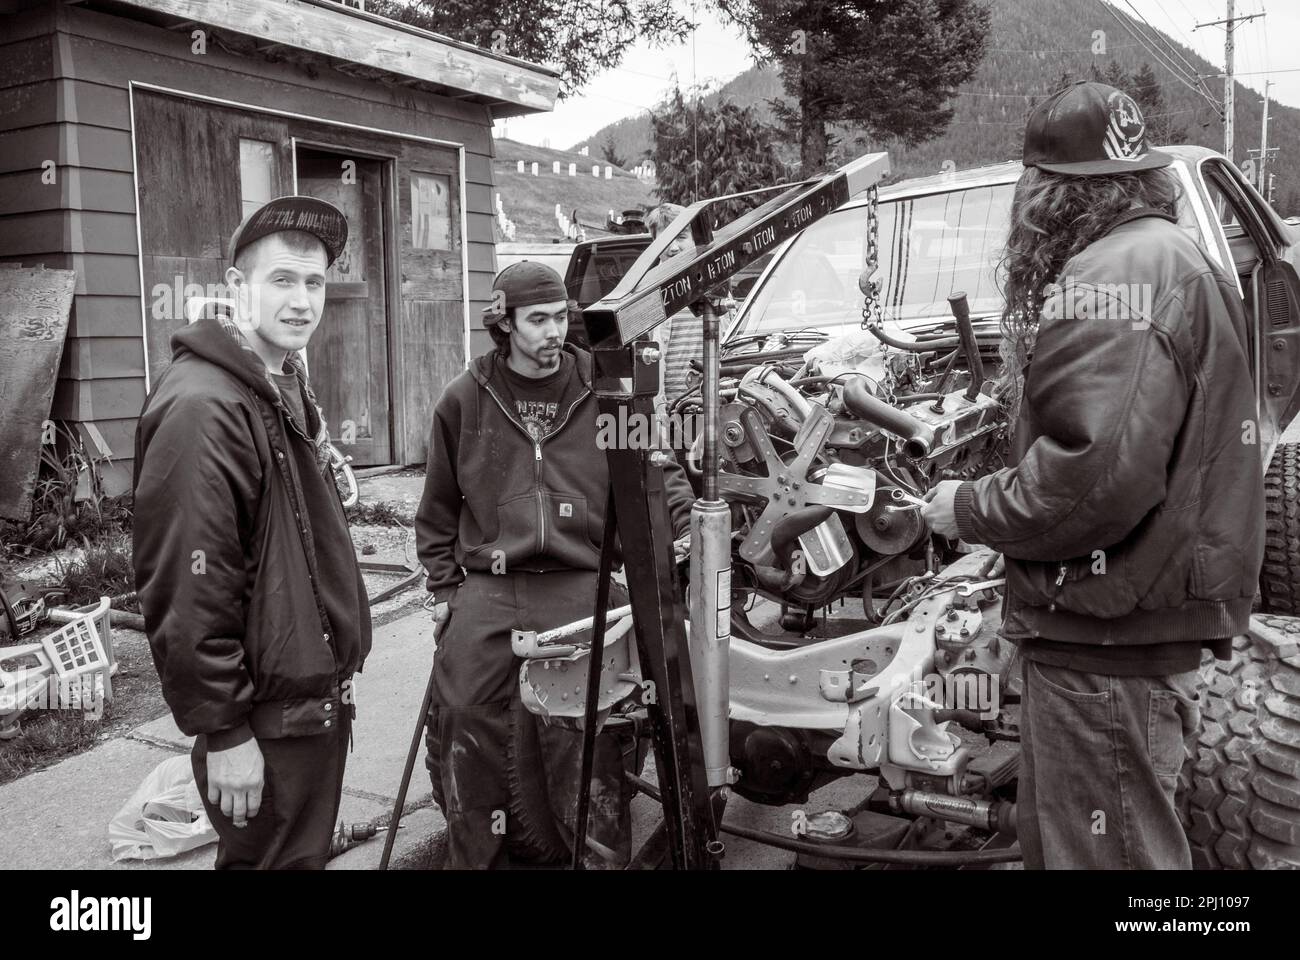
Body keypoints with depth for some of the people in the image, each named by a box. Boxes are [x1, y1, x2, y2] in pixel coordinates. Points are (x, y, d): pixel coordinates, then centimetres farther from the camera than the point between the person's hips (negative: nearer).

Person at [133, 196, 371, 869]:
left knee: (308, 851, 23)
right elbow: (186, 595, -25)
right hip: (265, 724, -9)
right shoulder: (202, 406, -22)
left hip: (318, 696, 9)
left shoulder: (288, 386, 10)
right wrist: (222, 733, -21)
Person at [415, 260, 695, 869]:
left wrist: (688, 520, -6)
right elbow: (439, 509, 13)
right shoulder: (464, 400, 7)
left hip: (581, 590, -1)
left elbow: (656, 470, 10)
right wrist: (442, 588, 10)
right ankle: (473, 856, 27)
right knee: (466, 738, 5)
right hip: (486, 595, 1)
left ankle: (601, 856, 16)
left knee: (588, 739, -3)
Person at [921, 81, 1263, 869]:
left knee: (1106, 851, 4)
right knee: (1056, 837, 23)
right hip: (1112, 625, 11)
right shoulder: (1166, 257, 17)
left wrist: (970, 510, -15)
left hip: (1108, 637, -11)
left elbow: (1095, 474, -29)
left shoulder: (1115, 270, -18)